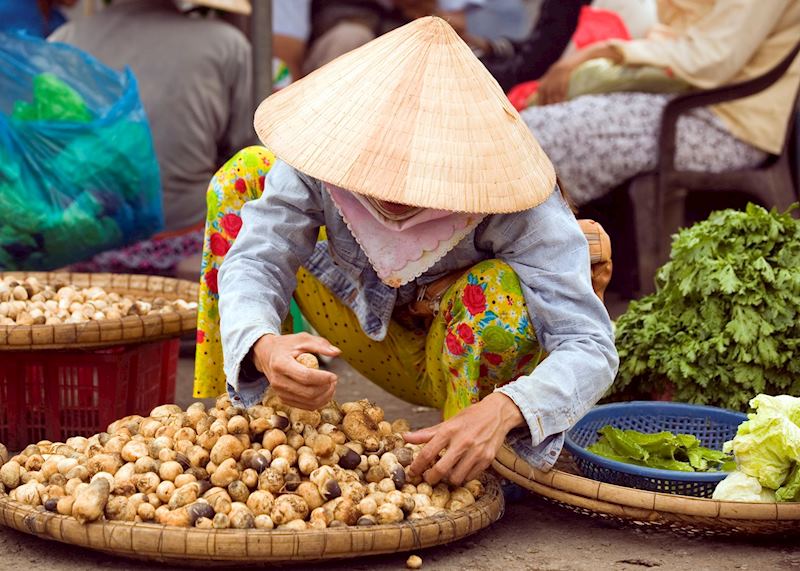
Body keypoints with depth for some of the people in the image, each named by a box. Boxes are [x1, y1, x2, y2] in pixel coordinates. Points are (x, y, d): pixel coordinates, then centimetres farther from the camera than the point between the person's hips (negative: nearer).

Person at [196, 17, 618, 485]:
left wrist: (501, 413, -61)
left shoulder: (513, 202, -36)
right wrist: (263, 348, -52)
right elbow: (254, 260, -28)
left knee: (496, 286, -39)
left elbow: (590, 346, -41)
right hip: (382, 336, 3)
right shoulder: (325, 149, -28)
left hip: (476, 355, -3)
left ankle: (458, 476, -15)